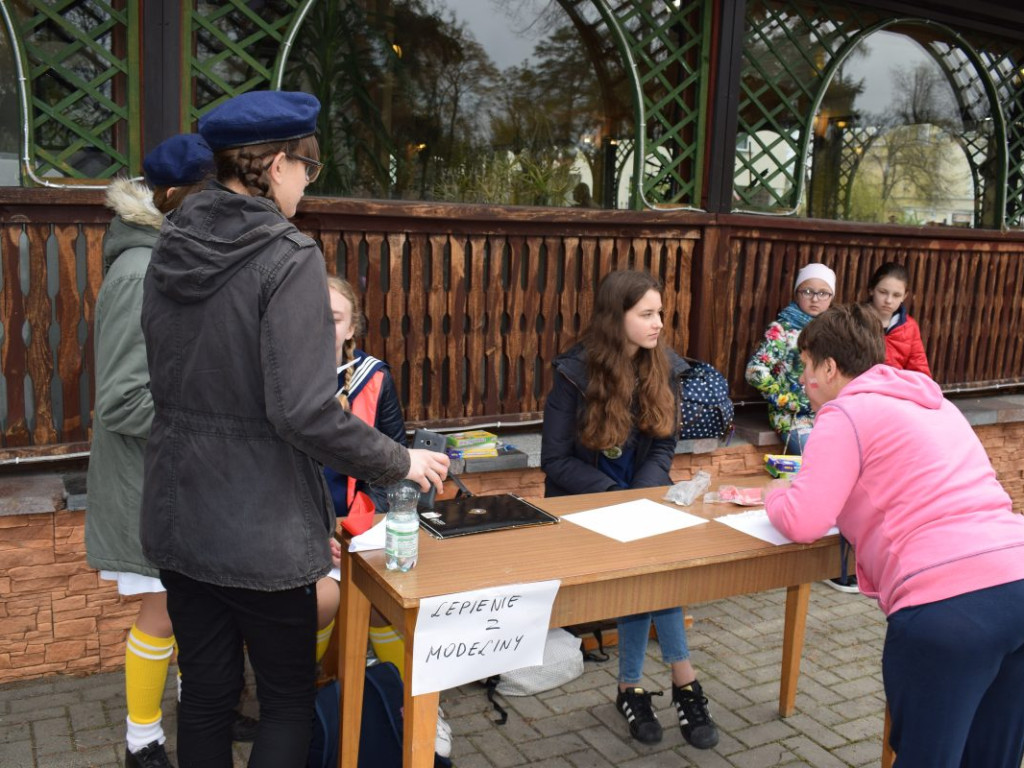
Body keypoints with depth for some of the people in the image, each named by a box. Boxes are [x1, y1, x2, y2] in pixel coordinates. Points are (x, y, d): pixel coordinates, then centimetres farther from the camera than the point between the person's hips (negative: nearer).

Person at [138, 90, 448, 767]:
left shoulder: (170, 250, 5)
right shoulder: (289, 259, -18)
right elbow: (303, 412, -23)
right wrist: (400, 463, -10)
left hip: (178, 519, 7)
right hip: (260, 532, -6)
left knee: (206, 697, 18)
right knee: (290, 702, 12)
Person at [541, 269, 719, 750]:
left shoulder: (665, 369, -3)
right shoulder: (575, 373, -15)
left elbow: (663, 446, 0)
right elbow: (555, 460, -13)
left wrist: (642, 496, -19)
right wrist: (615, 497, -22)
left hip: (643, 491, 4)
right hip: (583, 500, -3)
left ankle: (631, 688, -12)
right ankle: (683, 680, -12)